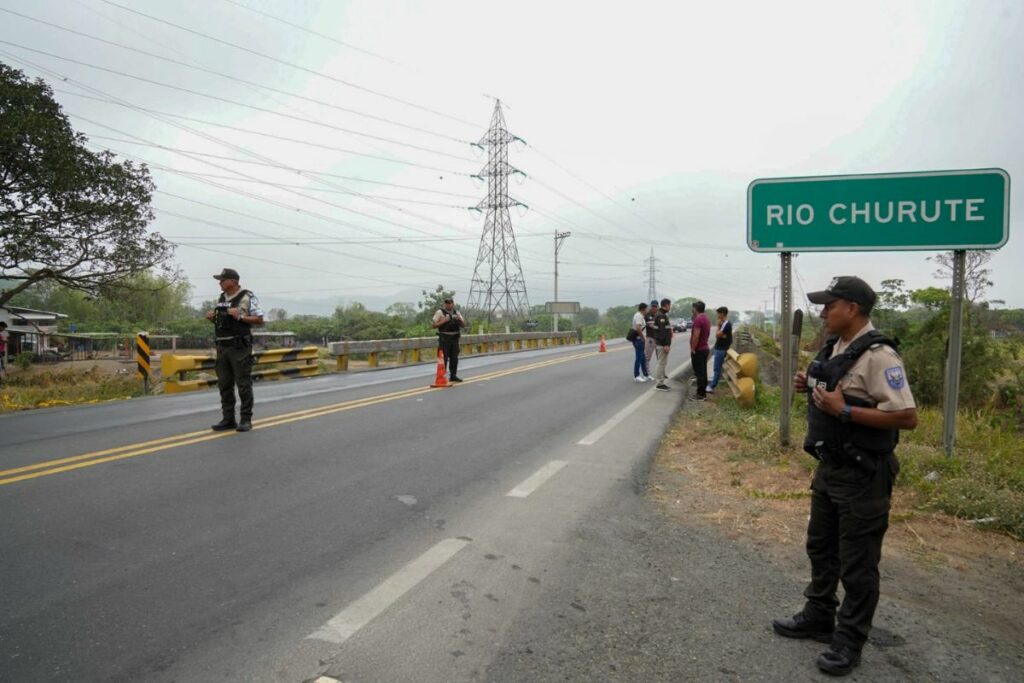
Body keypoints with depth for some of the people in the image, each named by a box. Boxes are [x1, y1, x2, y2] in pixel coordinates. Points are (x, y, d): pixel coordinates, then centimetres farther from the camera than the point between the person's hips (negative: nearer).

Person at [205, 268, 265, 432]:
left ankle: (245, 420, 3)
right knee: (224, 385, 8)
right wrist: (212, 318, 3)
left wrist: (240, 317, -19)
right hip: (222, 347, 7)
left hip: (240, 347, -7)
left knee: (243, 384, -3)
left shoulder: (247, 297, -6)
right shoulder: (221, 299, 14)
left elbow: (259, 320, -8)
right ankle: (228, 419, 16)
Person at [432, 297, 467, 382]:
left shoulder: (457, 313, 12)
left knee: (454, 358, 8)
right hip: (444, 338, -5)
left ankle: (453, 376, 17)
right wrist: (443, 321, -16)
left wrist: (460, 319, -8)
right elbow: (433, 325, -6)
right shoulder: (440, 312, -1)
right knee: (444, 358, -5)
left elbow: (463, 325, 12)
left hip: (455, 338, 5)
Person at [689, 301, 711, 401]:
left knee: (699, 373, -6)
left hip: (698, 350, -10)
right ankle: (703, 393, 17)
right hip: (704, 348, 10)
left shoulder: (698, 319, -19)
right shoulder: (706, 318, 13)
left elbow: (696, 336, -24)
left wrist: (693, 349, -17)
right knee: (703, 372, 12)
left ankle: (700, 394, -3)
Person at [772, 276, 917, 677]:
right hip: (829, 468, 9)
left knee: (857, 564, 6)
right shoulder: (836, 347, 7)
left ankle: (849, 642, 21)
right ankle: (817, 618, 38)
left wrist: (844, 410, -27)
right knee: (820, 548, 21)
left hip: (862, 476, -9)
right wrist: (812, 387, 3)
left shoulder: (878, 355, -21)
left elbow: (907, 417, -25)